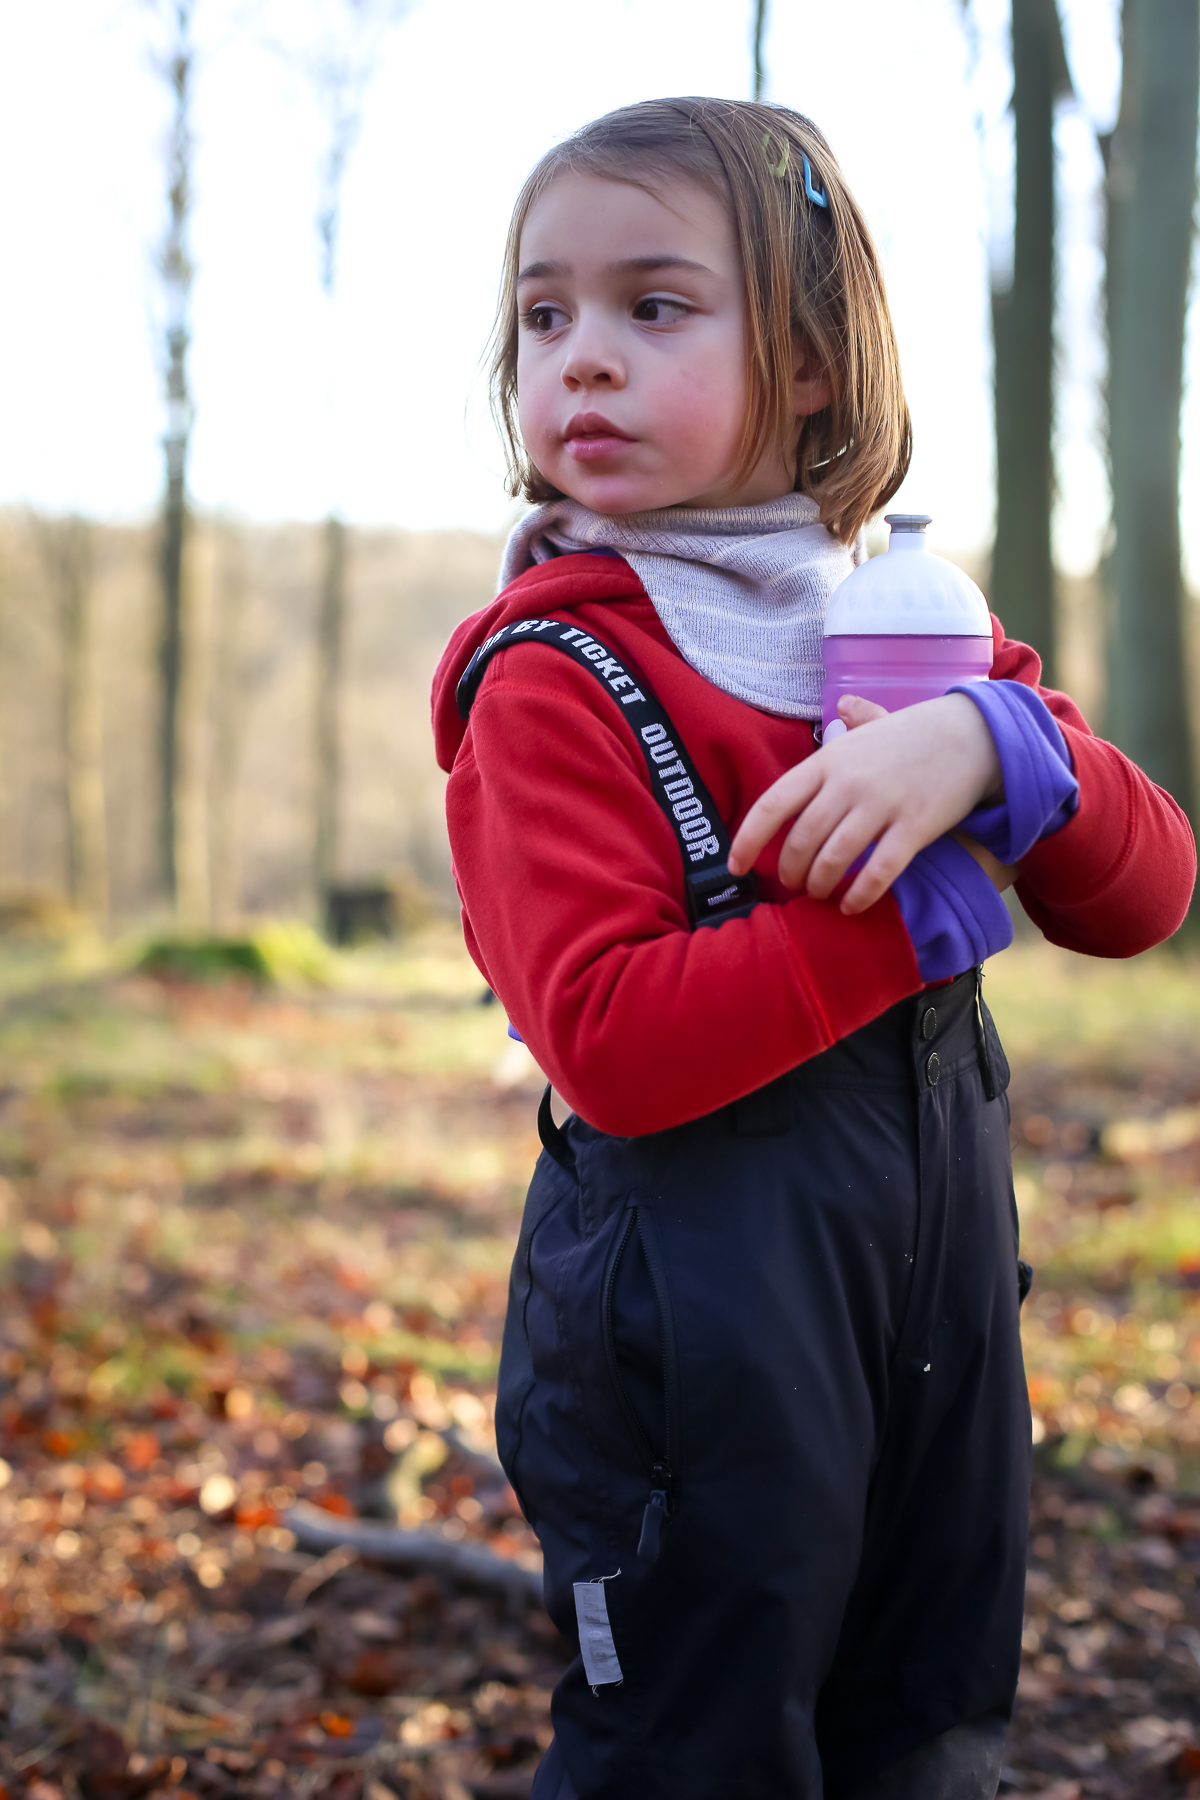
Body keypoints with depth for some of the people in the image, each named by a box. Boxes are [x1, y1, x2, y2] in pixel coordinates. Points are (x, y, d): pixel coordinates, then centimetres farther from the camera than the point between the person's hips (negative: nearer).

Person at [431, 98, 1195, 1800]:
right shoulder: (552, 679, -10)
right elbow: (610, 1042, -22)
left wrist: (989, 745, -18)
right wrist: (917, 906, -20)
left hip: (936, 1282, 6)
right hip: (693, 1320, -6)